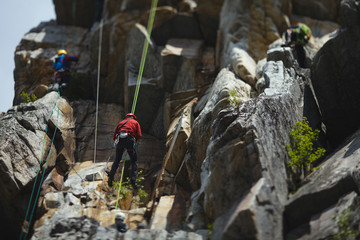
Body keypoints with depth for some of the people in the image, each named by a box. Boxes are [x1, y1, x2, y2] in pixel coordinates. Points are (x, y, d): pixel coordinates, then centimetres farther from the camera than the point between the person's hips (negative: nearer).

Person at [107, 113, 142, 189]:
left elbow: (114, 136, 22)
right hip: (130, 139, -3)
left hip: (119, 140, 3)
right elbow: (139, 135, 7)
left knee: (117, 160, 19)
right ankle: (133, 179, -7)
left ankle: (111, 175, 3)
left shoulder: (121, 123, 29)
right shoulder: (135, 122, 21)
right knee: (134, 161, 8)